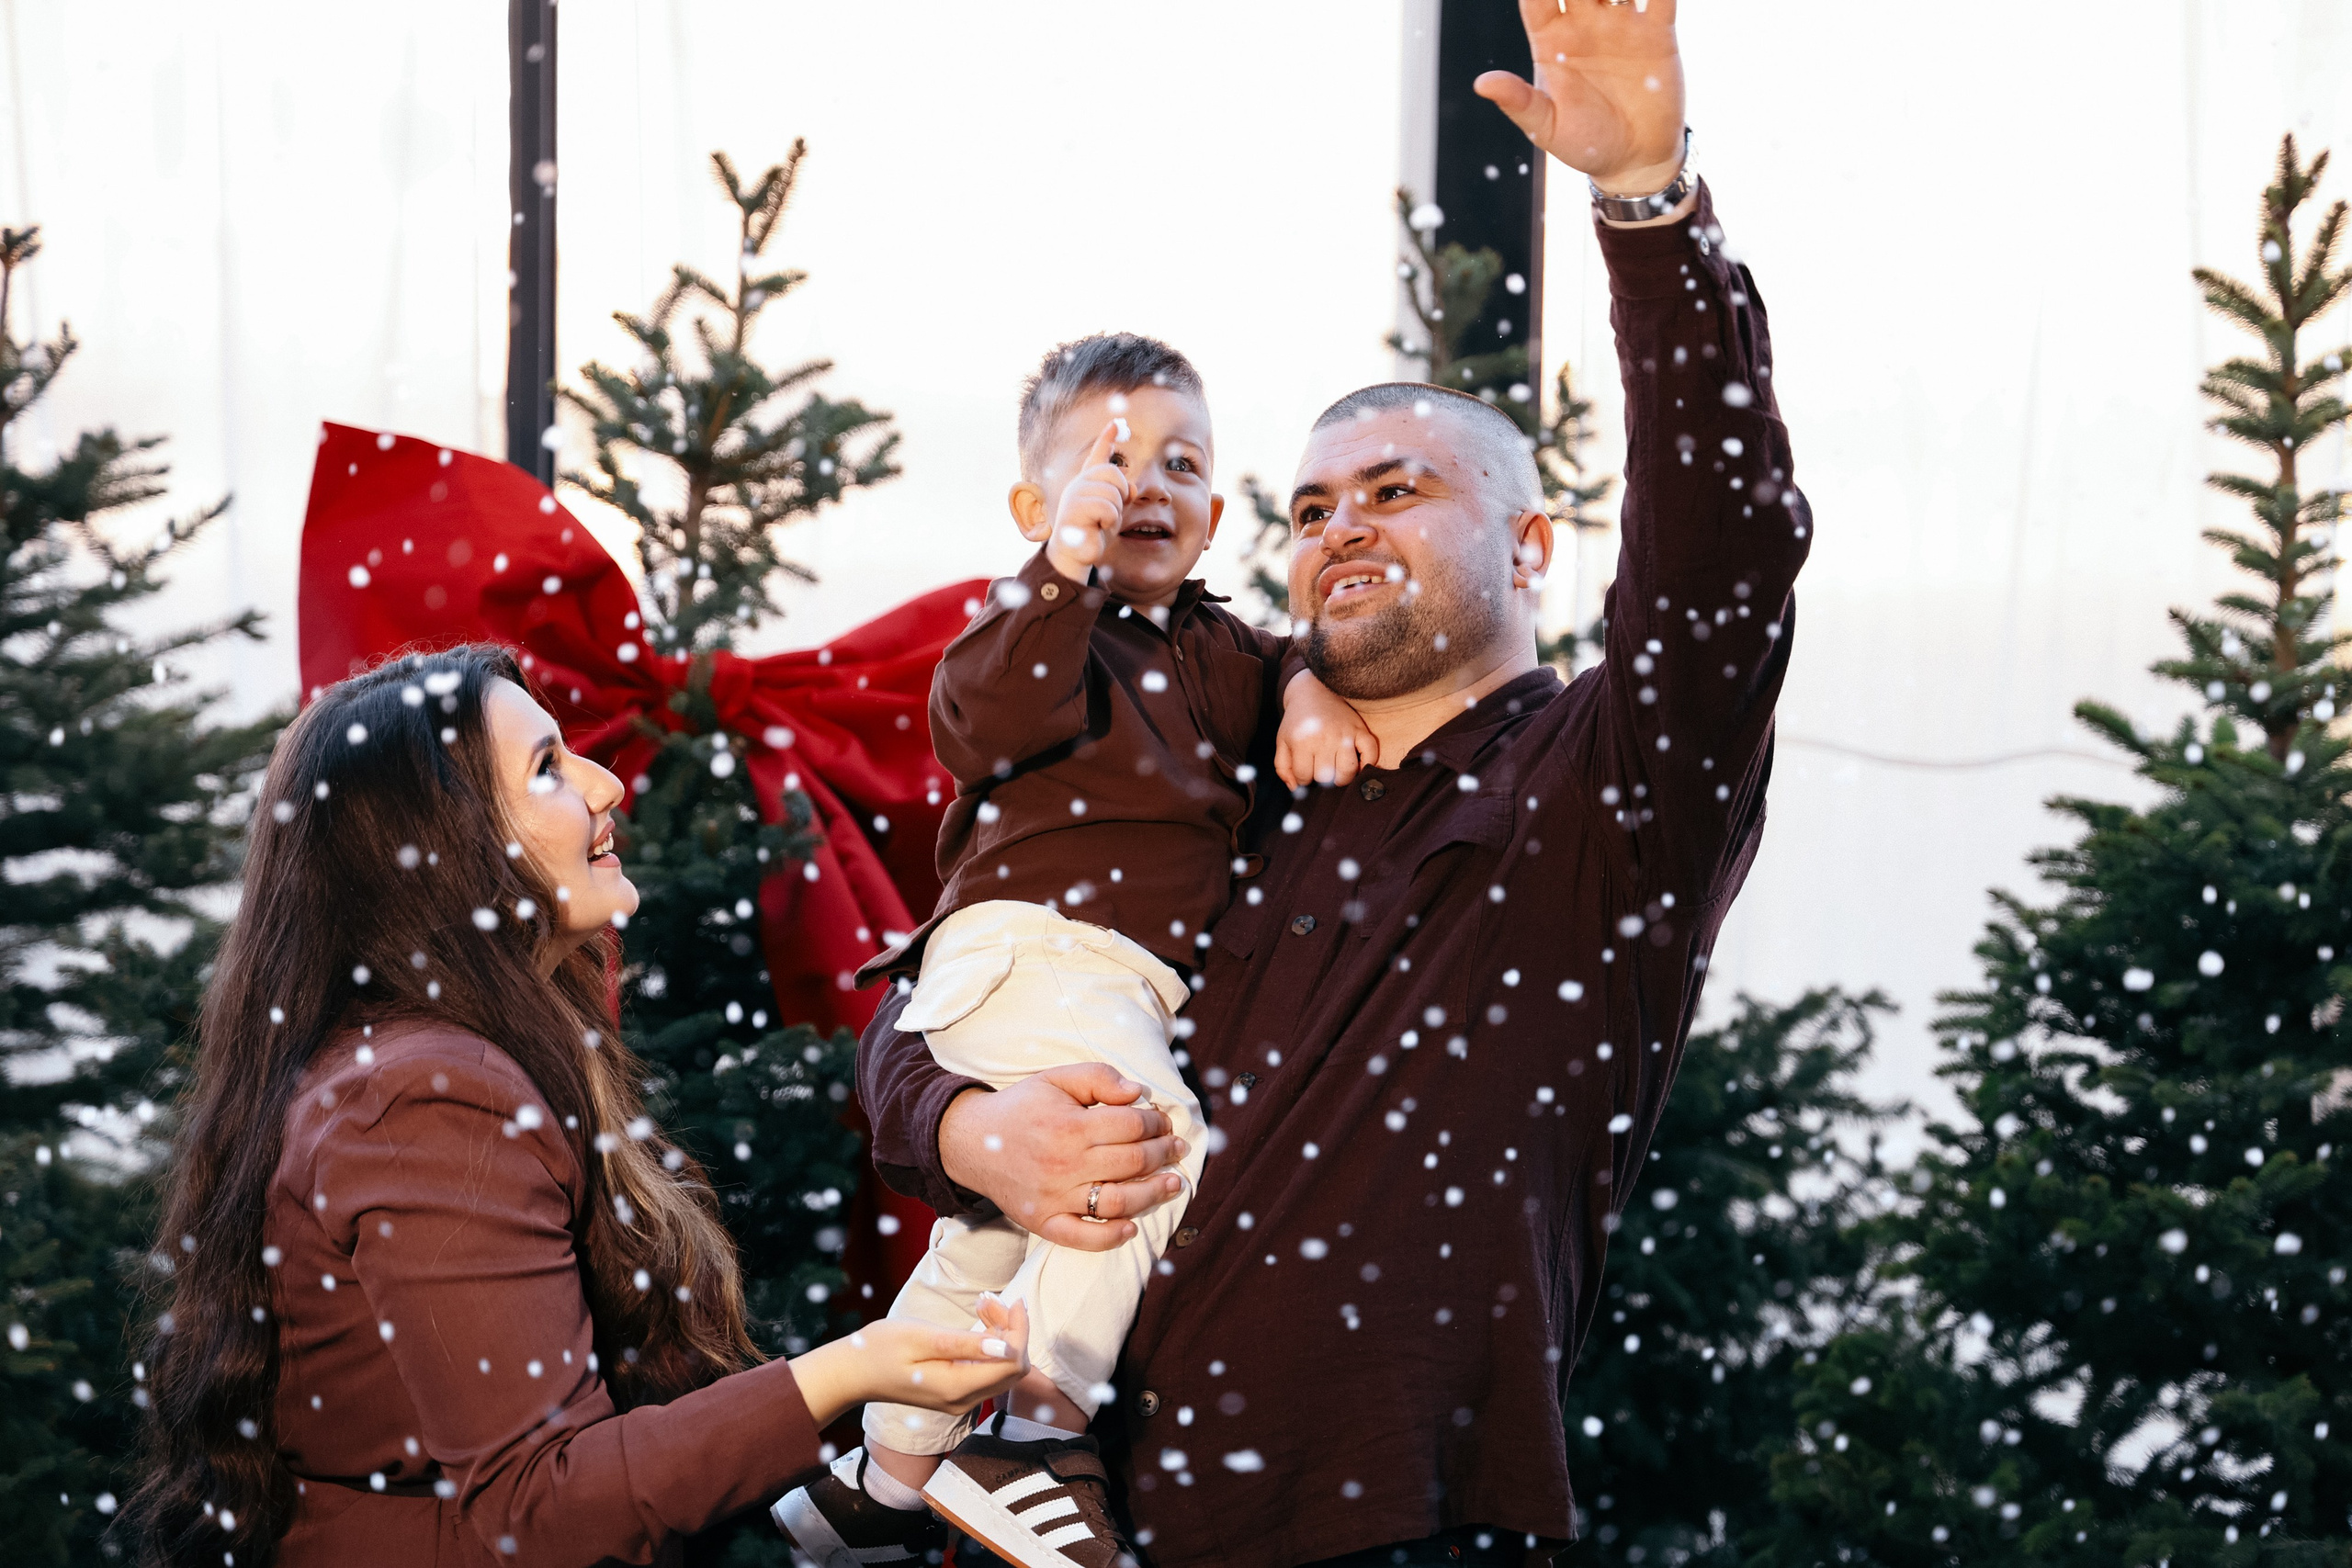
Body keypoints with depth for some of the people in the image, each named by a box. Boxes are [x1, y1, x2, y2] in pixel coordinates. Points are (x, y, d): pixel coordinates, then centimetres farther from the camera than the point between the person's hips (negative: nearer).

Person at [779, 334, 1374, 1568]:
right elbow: (980, 721, -19)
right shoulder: (1042, 623, -1)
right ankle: (1036, 1427, -25)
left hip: (1124, 984, 9)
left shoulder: (1209, 647, 22)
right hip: (1026, 943, -9)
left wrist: (1311, 693, -1)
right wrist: (1068, 563, -28)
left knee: (998, 1221, 17)